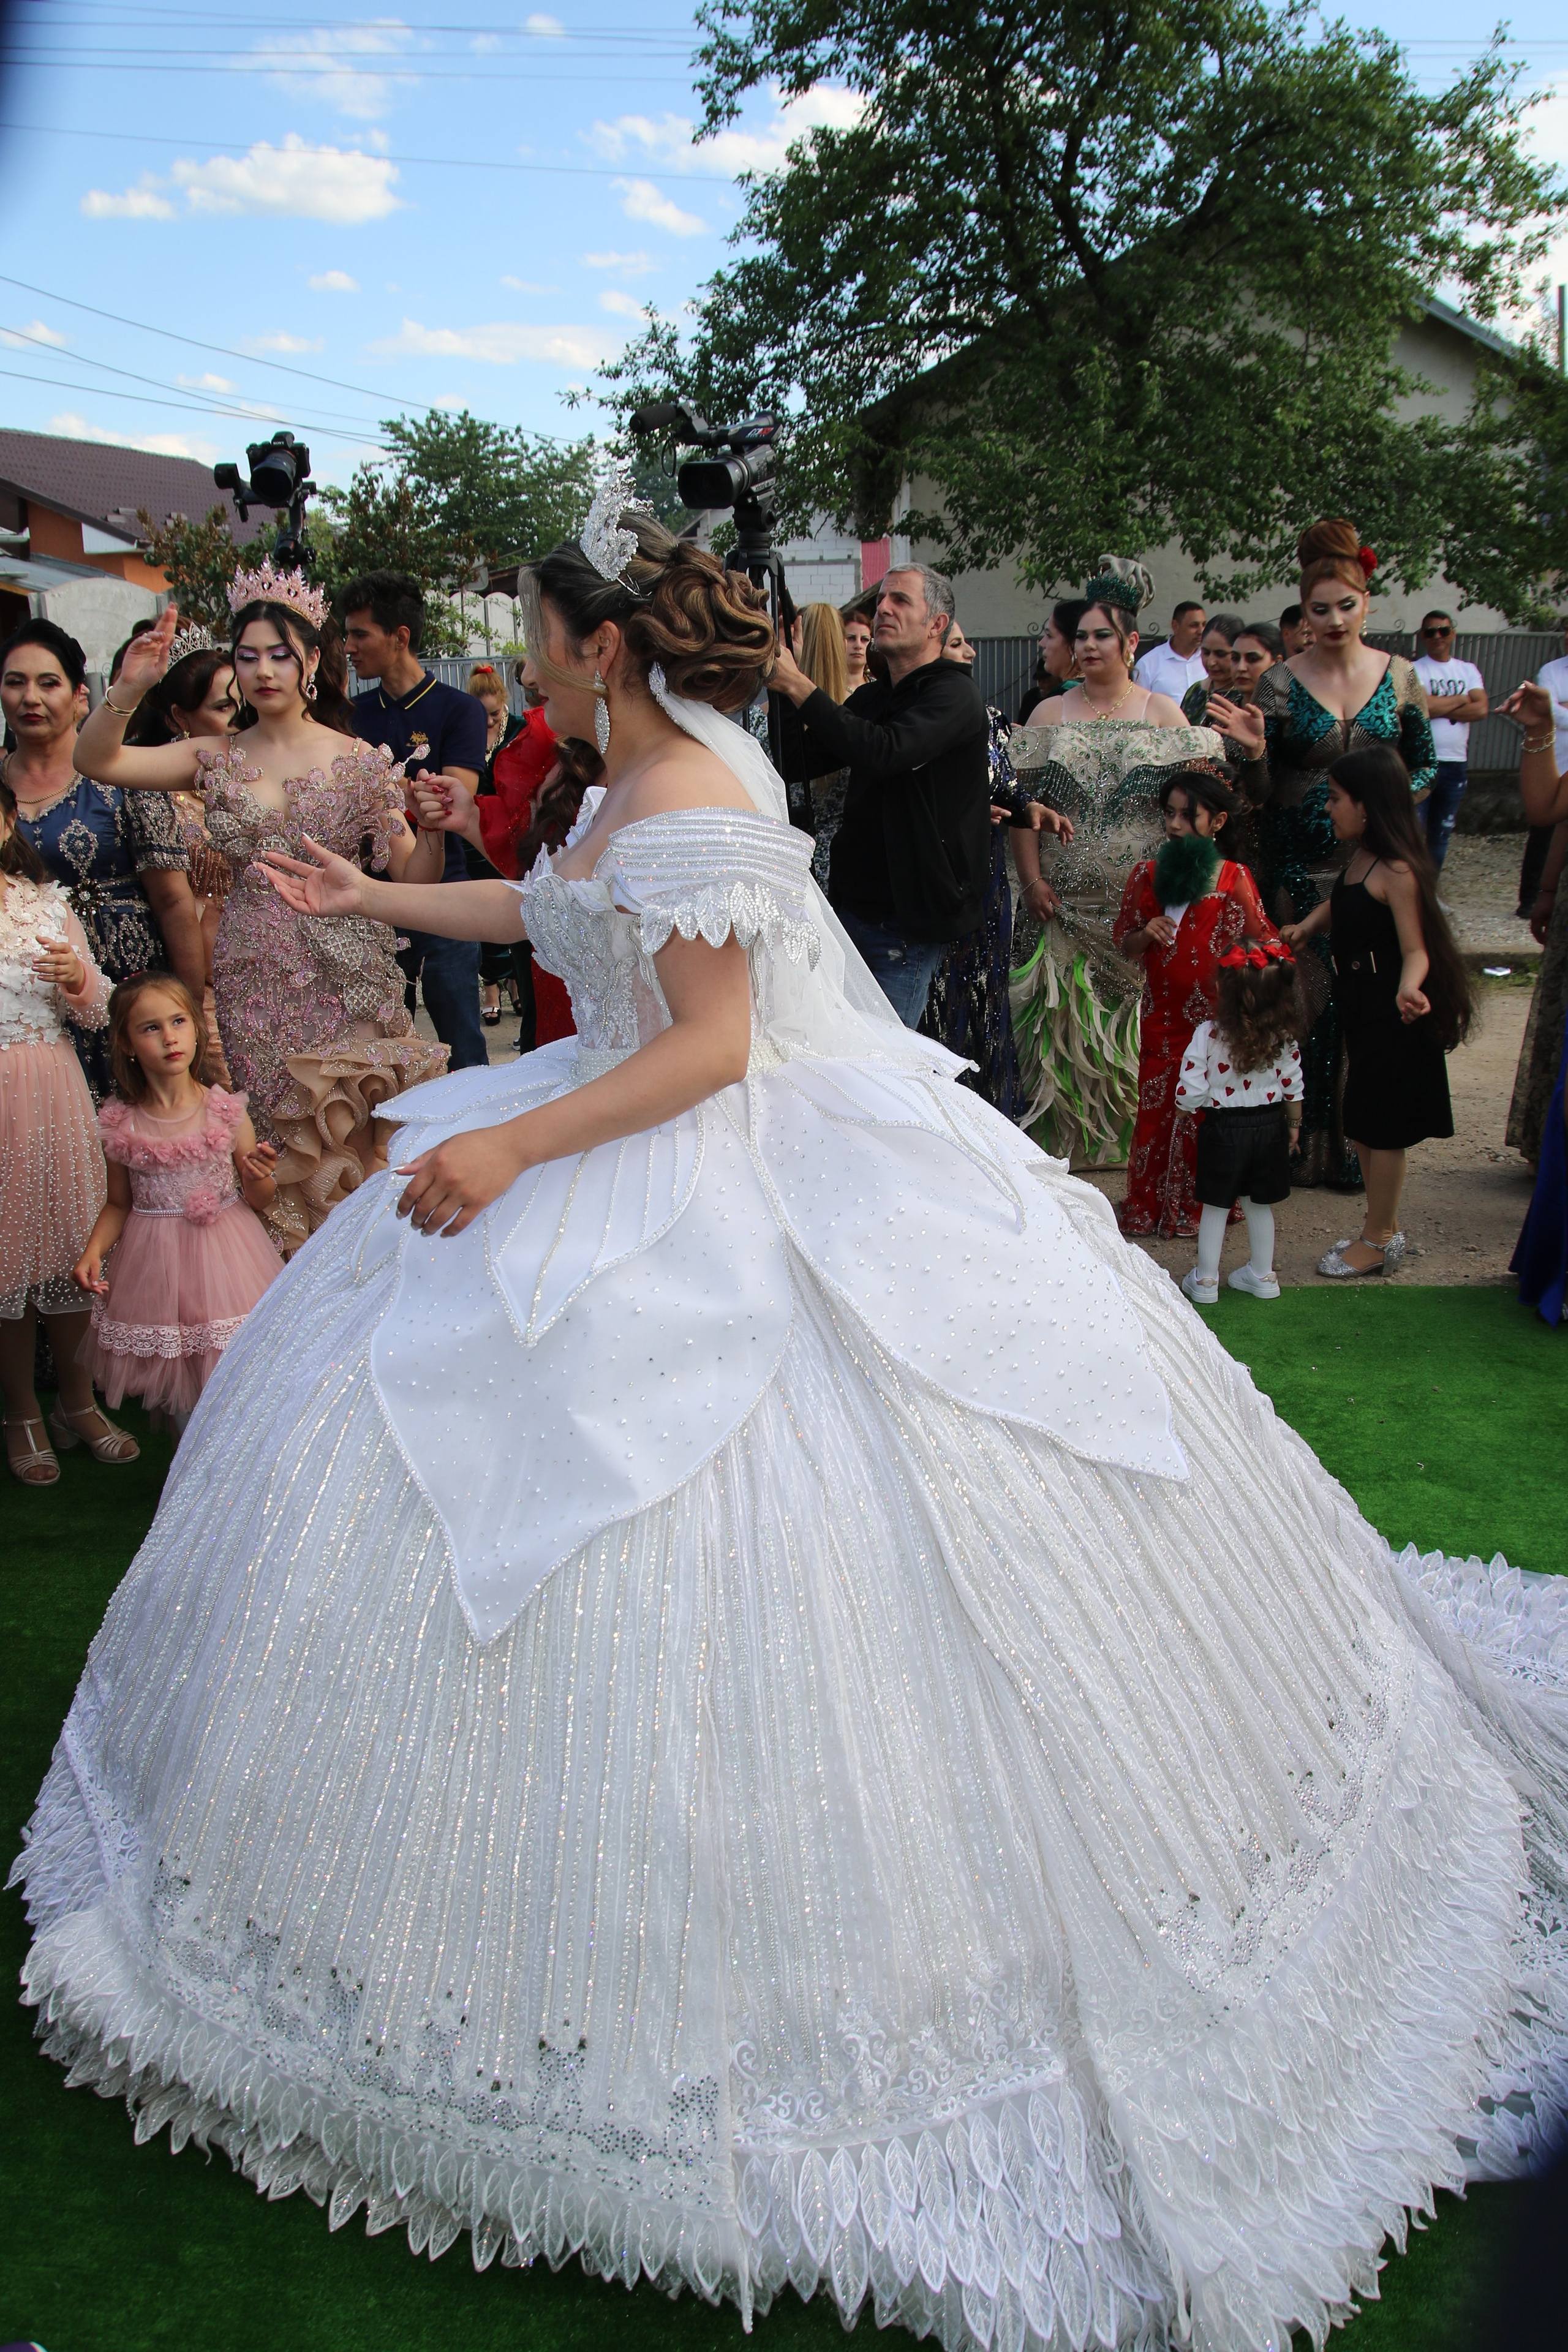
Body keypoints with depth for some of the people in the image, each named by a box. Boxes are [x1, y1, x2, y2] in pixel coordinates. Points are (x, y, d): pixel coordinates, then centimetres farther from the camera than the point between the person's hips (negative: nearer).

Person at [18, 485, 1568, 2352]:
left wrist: (516, 1148, -25)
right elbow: (555, 911, 25)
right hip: (656, 1155, 10)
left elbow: (713, 1043, -24)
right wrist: (372, 898, 29)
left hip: (732, 1203, -10)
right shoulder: (645, 775, 10)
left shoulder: (685, 811, -21)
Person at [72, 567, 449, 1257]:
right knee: (273, 1144, 4)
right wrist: (129, 689, -19)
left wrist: (433, 827, -17)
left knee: (350, 1140, -2)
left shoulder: (358, 761, 3)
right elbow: (96, 760, -3)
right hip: (252, 978, 2)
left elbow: (413, 877, 2)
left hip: (343, 974, -2)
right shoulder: (217, 760, 8)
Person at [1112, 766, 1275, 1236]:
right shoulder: (1147, 875, 4)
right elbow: (1125, 946, 10)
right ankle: (1148, 1204, 21)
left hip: (1214, 1017, -3)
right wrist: (1147, 934, -8)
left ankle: (1200, 1206, 16)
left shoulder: (1233, 880, -5)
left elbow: (1261, 947, -2)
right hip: (1161, 1015, 3)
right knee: (1157, 1106, 8)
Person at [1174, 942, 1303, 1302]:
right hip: (1270, 1127, 3)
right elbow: (1293, 1089, 2)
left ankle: (1206, 1280, 17)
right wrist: (1293, 1126, 17)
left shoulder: (1208, 1034, -19)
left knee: (1216, 1207, 10)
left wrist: (1194, 1111, 4)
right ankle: (1263, 1275, 29)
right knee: (1260, 1205, 18)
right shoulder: (1282, 1036, -8)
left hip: (1223, 1129, -3)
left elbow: (1189, 1095, -18)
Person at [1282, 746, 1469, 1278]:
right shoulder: (1358, 857, 5)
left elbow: (1416, 950, -24)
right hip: (1362, 1011, 9)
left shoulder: (1397, 872, -22)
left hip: (1391, 1019, -9)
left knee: (1382, 1130, 3)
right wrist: (1306, 926, 9)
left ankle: (1376, 1242, 16)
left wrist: (1408, 989, -43)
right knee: (1363, 1124, 18)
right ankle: (1385, 1229, 31)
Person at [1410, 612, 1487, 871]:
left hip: (1456, 764, 5)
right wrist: (1461, 699, -5)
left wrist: (1439, 708, -11)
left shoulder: (1469, 671, 11)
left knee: (1442, 834, 13)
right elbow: (1420, 706, -19)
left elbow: (1481, 709, -3)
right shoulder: (1414, 670, -3)